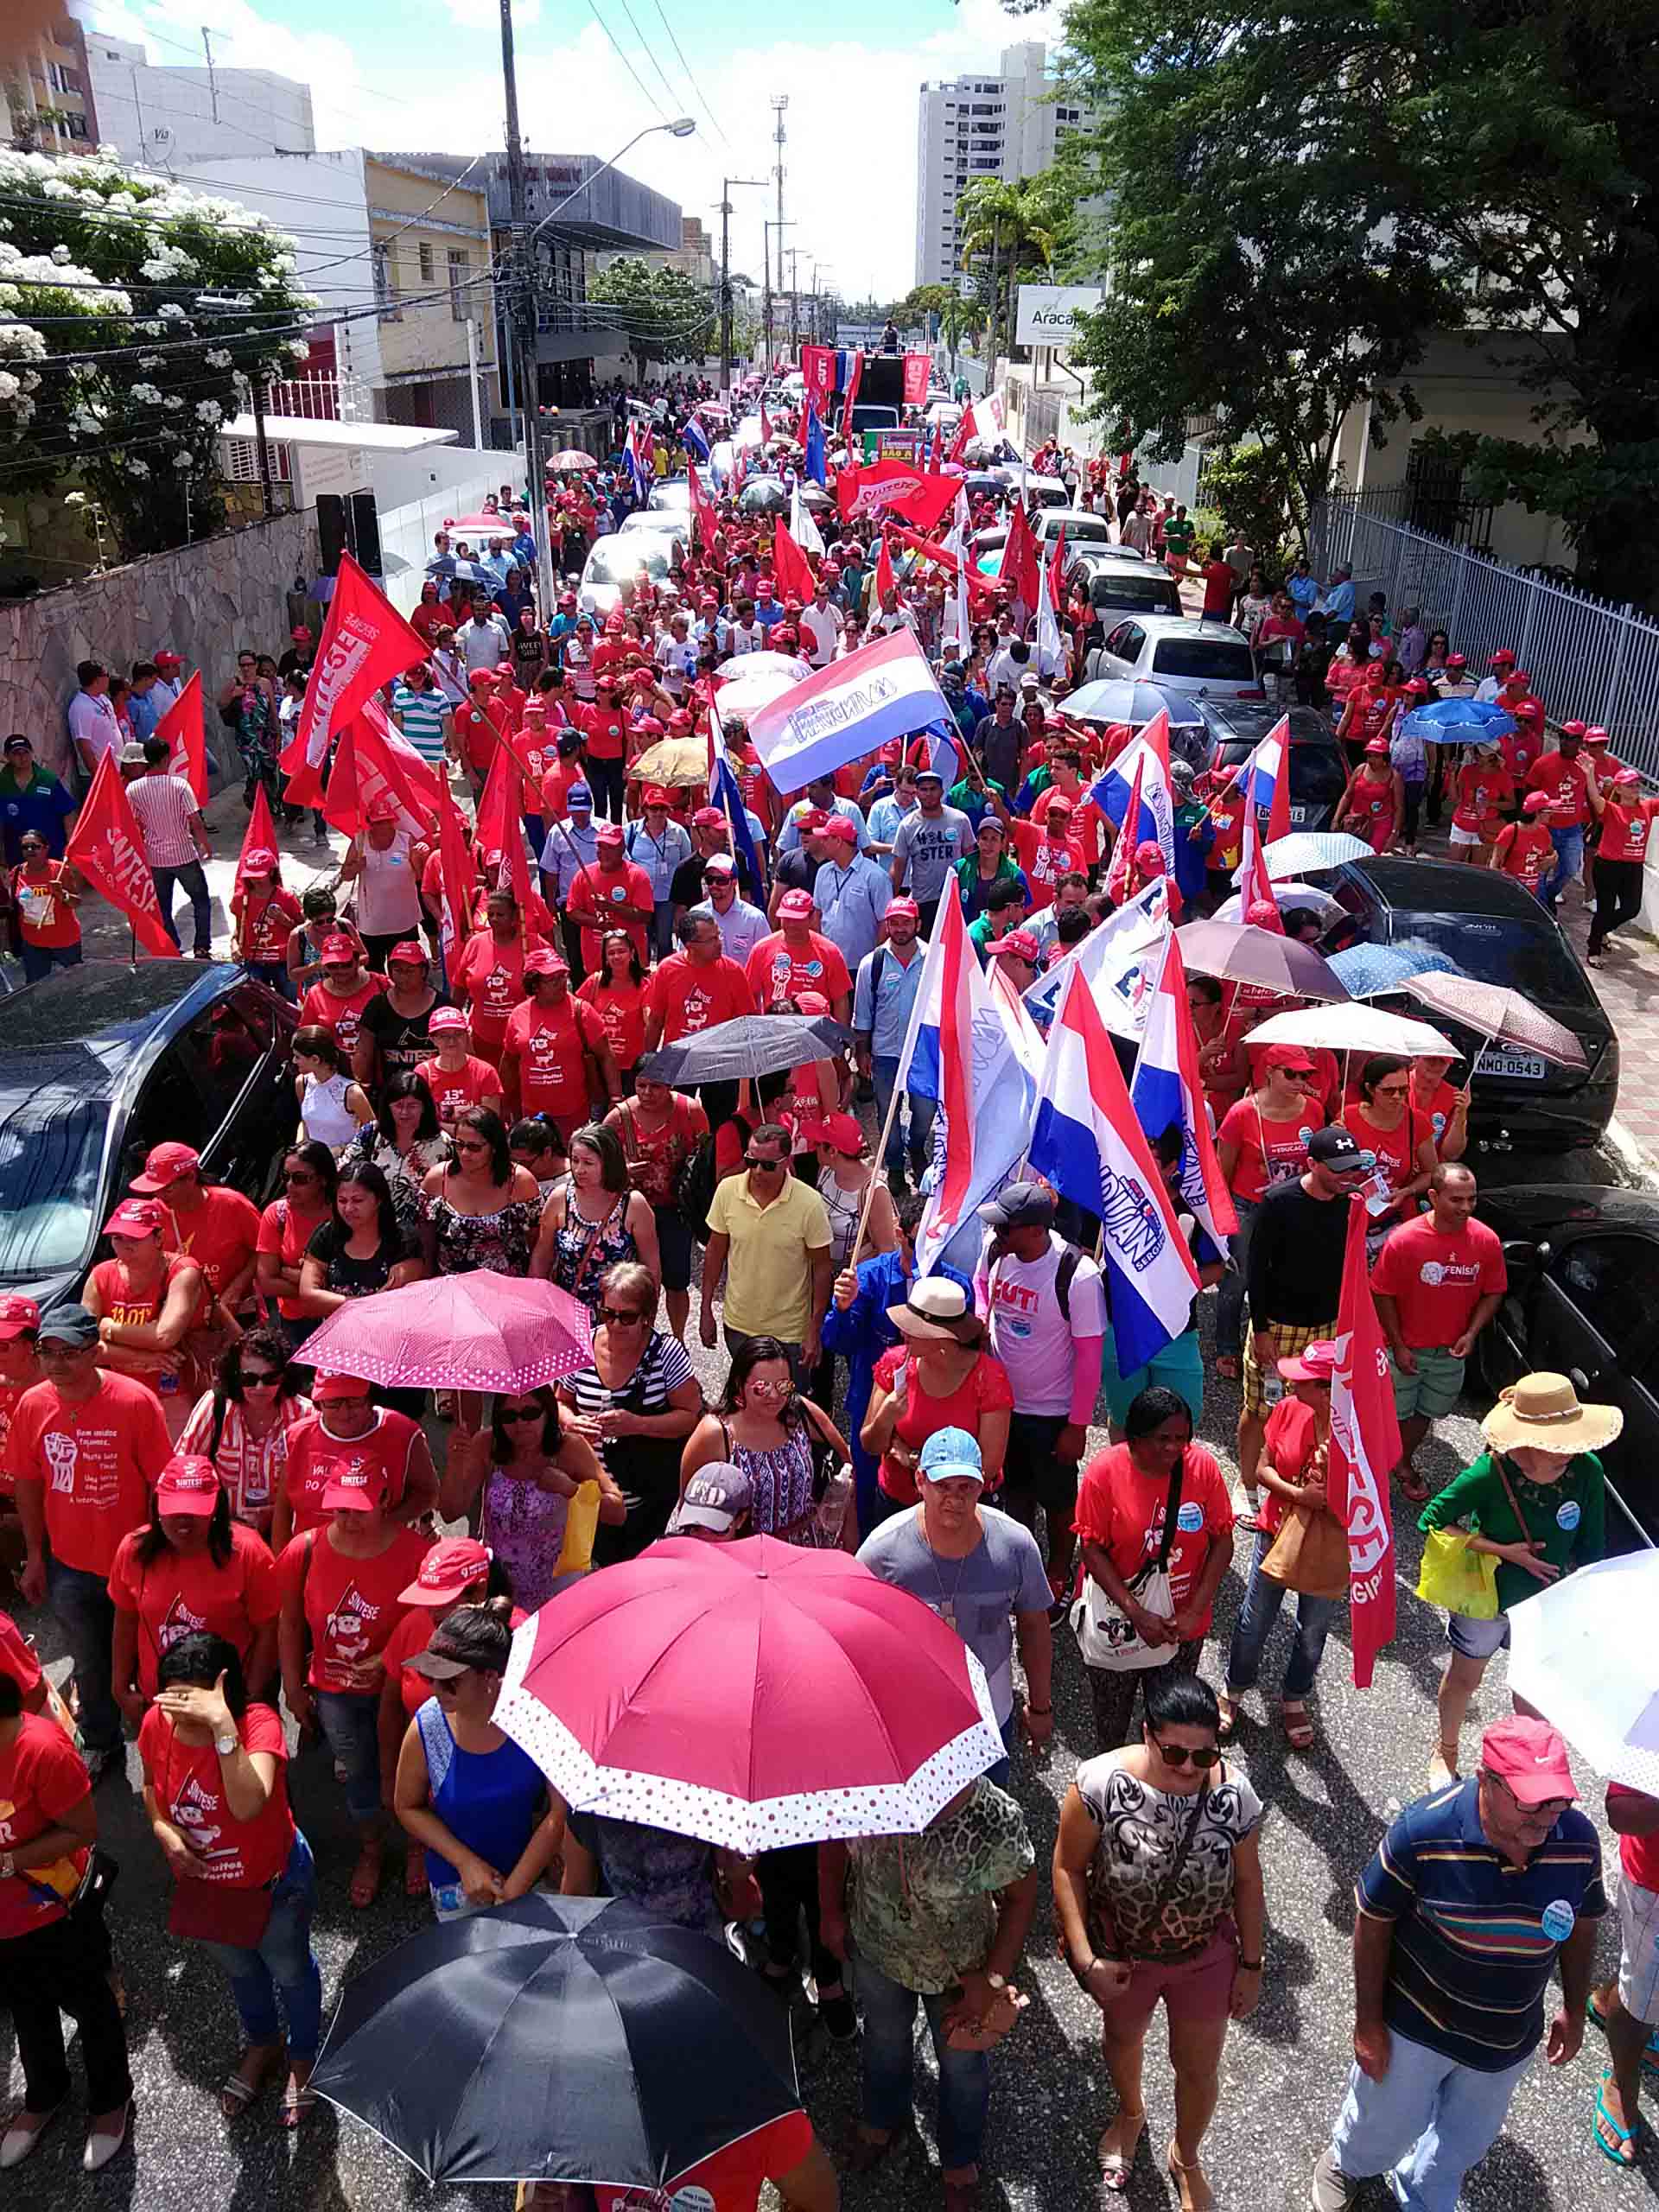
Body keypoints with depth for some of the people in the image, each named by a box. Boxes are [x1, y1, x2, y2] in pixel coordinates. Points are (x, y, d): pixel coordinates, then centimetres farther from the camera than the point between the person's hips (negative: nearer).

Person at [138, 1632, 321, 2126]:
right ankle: (262, 2044, 61)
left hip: (273, 1885, -4)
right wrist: (162, 1828, -18)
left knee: (291, 1972, 23)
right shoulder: (156, 1724, -22)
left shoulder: (259, 1722, -36)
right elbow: (151, 1785, 1)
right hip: (203, 1885, 4)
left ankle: (303, 2057, 53)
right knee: (239, 1970, 31)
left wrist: (222, 1725, -58)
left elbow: (249, 1805, -52)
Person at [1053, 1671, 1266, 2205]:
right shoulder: (1102, 1783, -31)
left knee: (1198, 2069, 20)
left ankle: (1185, 2158, 53)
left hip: (1206, 1955, 1)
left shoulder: (1234, 1795, -25)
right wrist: (1086, 1959, -20)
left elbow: (1247, 1882, -9)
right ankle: (1131, 2113, 64)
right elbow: (1069, 1868, -19)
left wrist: (1251, 1965, 0)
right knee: (1121, 2039, 29)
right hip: (1121, 1955, 0)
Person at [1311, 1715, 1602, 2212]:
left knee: (1464, 2143, 28)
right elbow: (1373, 1923, -19)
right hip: (1415, 2025, -3)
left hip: (1508, 2040, 3)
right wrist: (1368, 2025, -14)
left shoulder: (1579, 1841, -21)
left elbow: (1580, 1926, 0)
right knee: (1384, 2127, 22)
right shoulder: (1424, 1831, -32)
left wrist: (1574, 2012, 9)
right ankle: (1342, 2164, 57)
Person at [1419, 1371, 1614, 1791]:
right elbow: (1432, 1521, -22)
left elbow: (1590, 1547, -9)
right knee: (1464, 1677, 22)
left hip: (1547, 1601, 3)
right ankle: (1445, 1751, 51)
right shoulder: (1490, 1473, -33)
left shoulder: (1586, 1471, -24)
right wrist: (1504, 1551, -26)